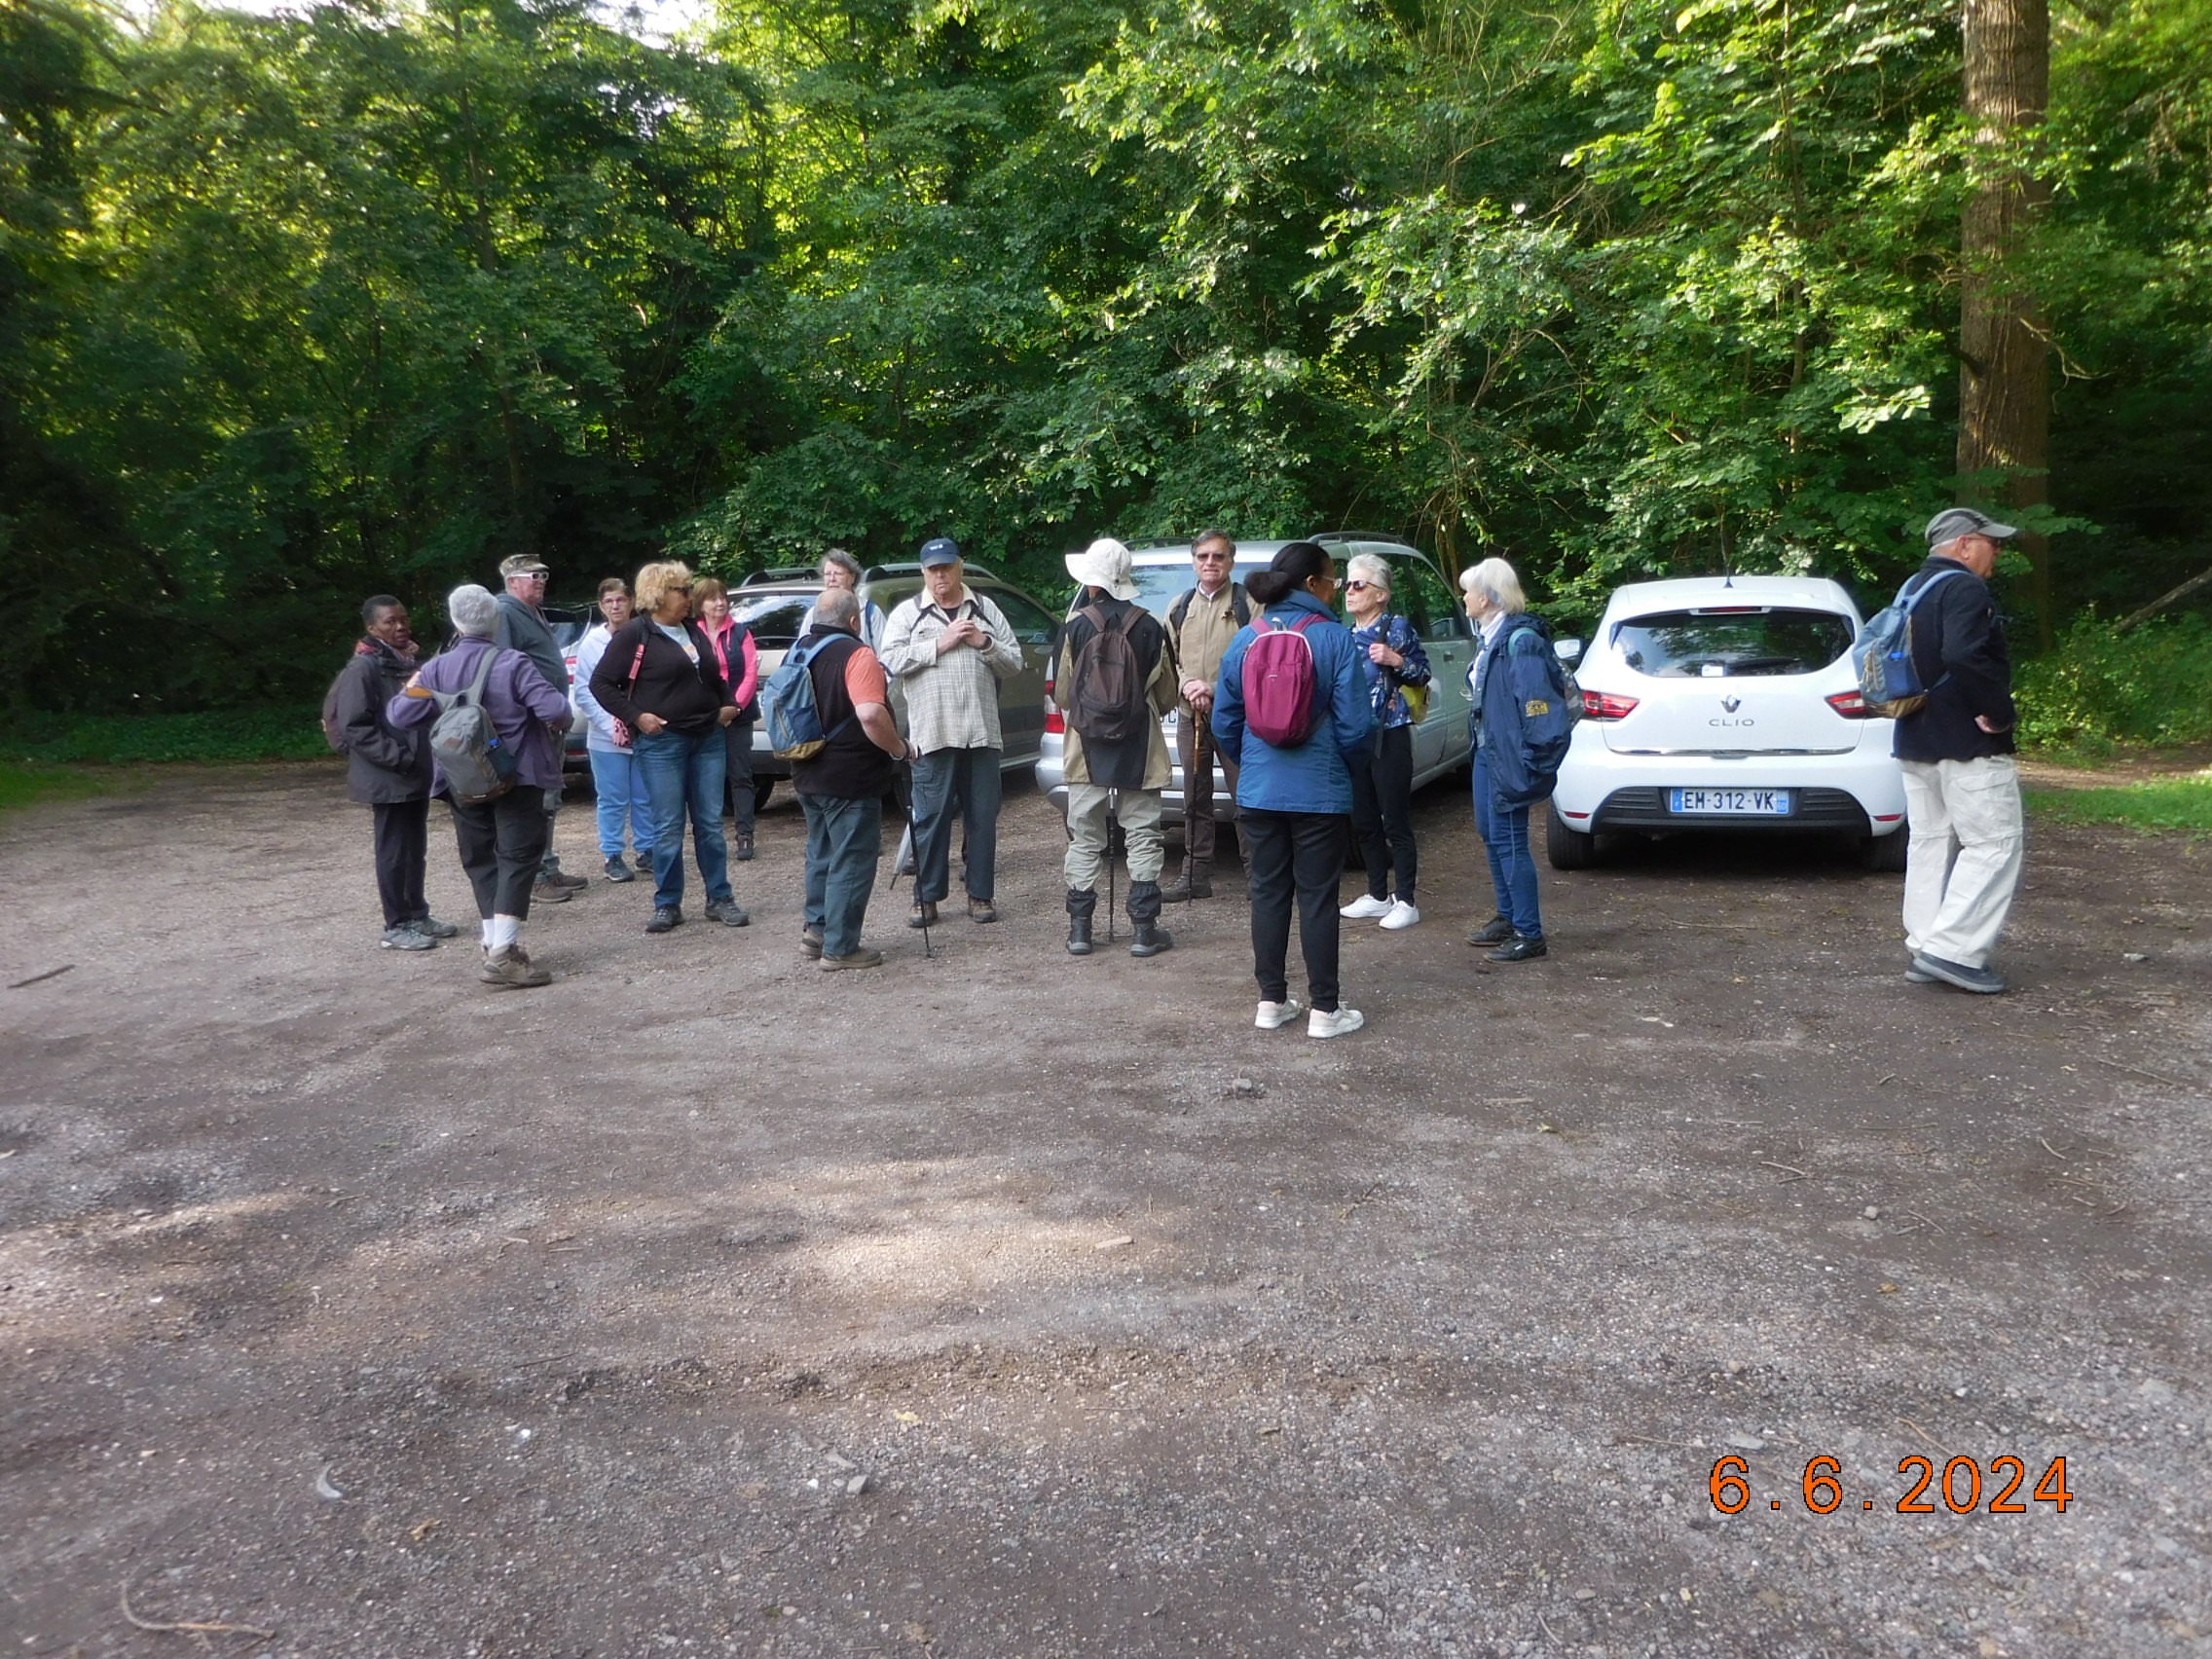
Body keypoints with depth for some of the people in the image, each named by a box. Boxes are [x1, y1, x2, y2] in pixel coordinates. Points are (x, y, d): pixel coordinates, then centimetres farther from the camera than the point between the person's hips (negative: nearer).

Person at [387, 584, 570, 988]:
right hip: (515, 776, -4)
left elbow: (402, 716, 0)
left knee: (480, 858, 16)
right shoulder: (513, 664, -11)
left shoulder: (436, 669, 1)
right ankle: (503, 954, -14)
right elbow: (553, 709, -19)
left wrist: (408, 691, 21)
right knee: (518, 857, -4)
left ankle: (495, 944, 16)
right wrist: (562, 721, 3)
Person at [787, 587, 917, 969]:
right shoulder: (855, 655, -17)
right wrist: (900, 748, -16)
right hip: (849, 779, -8)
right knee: (851, 862, 0)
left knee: (822, 853, 22)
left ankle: (816, 927, 28)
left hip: (808, 776, 8)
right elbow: (871, 714, -30)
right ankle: (839, 948, 4)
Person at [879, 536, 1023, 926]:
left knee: (983, 817, 6)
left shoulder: (985, 610, 14)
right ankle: (927, 897, 9)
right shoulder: (908, 613, 8)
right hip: (933, 732, -2)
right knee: (931, 817, 0)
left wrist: (984, 643, -5)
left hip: (982, 731, 2)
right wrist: (939, 644, -10)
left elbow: (1014, 663, 12)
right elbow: (891, 660, -6)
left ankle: (980, 894, 16)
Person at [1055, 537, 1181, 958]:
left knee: (1084, 837, 9)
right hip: (1140, 750, 0)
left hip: (1087, 750, 0)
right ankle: (1144, 929, 6)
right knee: (1143, 837, 7)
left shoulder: (1075, 627, -7)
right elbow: (1168, 694, 3)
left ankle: (1080, 927, 10)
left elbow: (1061, 694, 1)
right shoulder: (1150, 628, -5)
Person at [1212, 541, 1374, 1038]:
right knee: (1317, 898, 4)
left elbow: (1224, 721, 6)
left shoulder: (1245, 640, 2)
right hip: (1318, 792, -4)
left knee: (1268, 893, 12)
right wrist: (1344, 767, 8)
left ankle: (1271, 1001, 19)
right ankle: (1324, 1010, 10)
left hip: (1258, 791, 4)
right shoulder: (1335, 639, -11)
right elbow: (1354, 725, -11)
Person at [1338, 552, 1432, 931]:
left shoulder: (1397, 628, -5)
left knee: (1395, 822, -3)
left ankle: (1405, 901, 4)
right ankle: (1378, 896, 22)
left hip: (1389, 736, -6)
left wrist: (1396, 661, -18)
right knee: (1363, 822, 11)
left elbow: (1423, 673, -2)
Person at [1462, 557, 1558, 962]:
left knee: (1509, 839, -6)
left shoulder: (1521, 640, -19)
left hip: (1508, 757, -10)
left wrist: (1528, 762, -24)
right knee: (1490, 833, 18)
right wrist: (1480, 743, 14)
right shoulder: (1490, 636, 11)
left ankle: (1530, 934, 2)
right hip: (1486, 750, 10)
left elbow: (1535, 704, -22)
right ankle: (1507, 917, 31)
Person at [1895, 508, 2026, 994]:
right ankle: (1953, 949, -10)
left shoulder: (1913, 589, 17)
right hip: (1969, 746, -10)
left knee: (1931, 842, 12)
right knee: (1995, 844, -5)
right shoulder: (1965, 589, -14)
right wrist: (1998, 711, -20)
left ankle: (1925, 947, 14)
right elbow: (1964, 656, -29)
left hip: (1916, 742, 10)